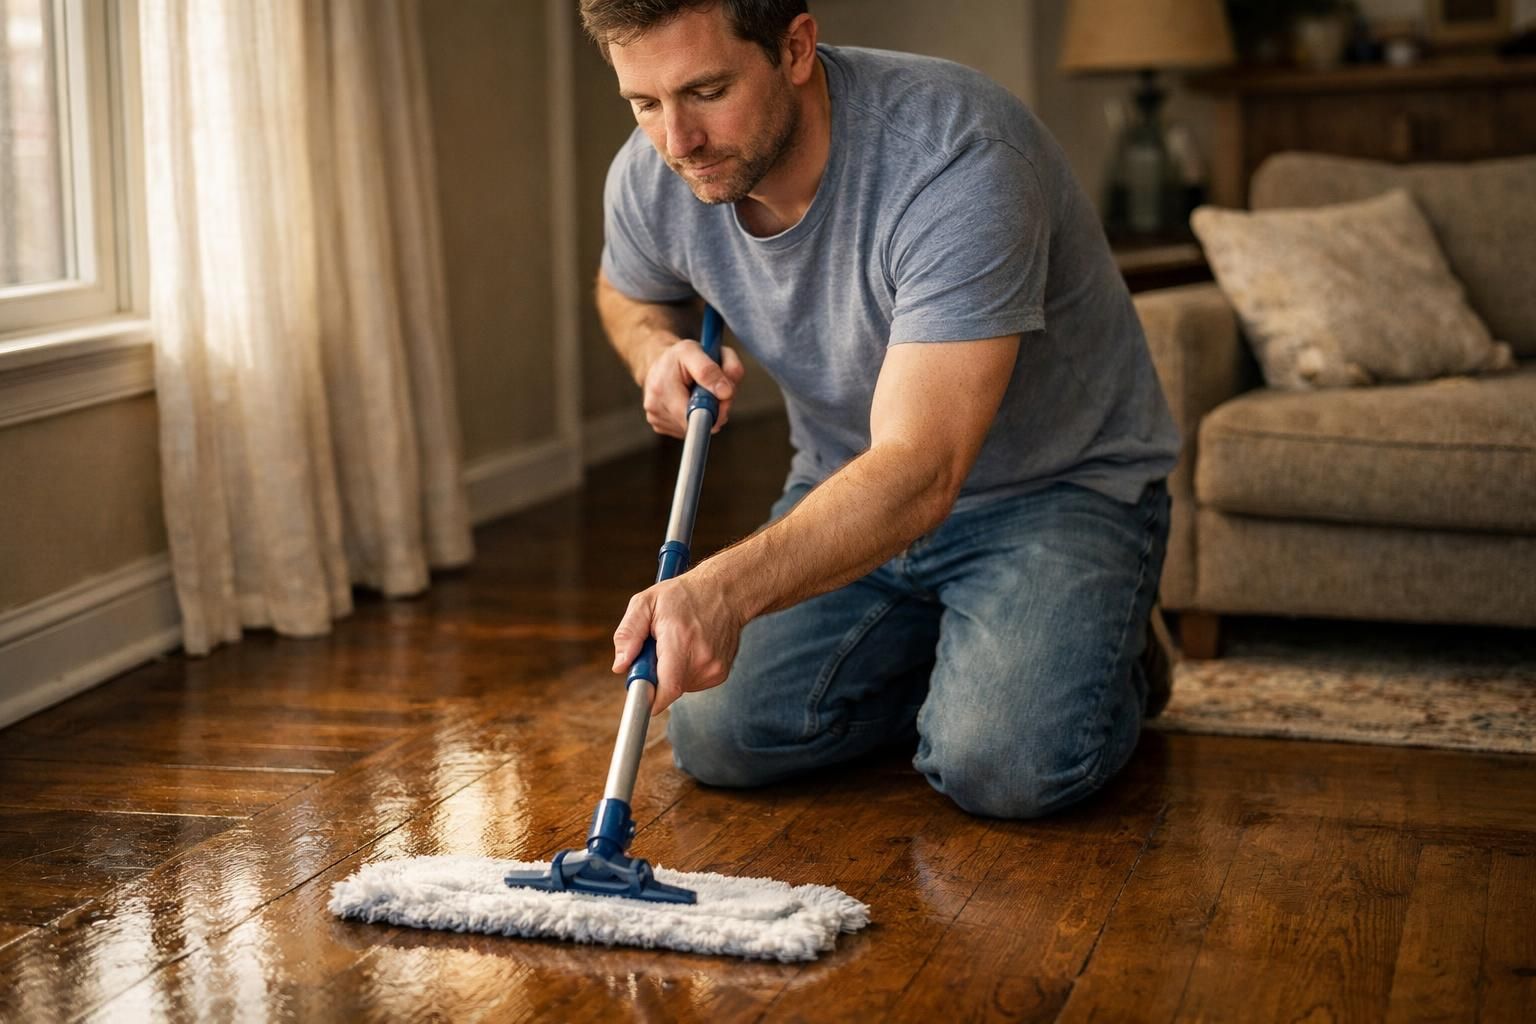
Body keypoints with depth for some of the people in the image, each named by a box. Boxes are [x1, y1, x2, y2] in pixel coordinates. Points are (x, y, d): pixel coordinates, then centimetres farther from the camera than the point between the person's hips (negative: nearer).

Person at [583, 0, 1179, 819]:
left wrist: (726, 589, -57)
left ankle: (1108, 665, 8)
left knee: (1004, 767, -27)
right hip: (847, 488, 6)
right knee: (717, 740, -10)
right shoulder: (650, 178, -13)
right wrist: (657, 350, -12)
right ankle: (944, 658, 16)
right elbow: (628, 291, 14)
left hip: (1055, 485, -5)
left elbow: (920, 472, -41)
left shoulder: (956, 161, -34)